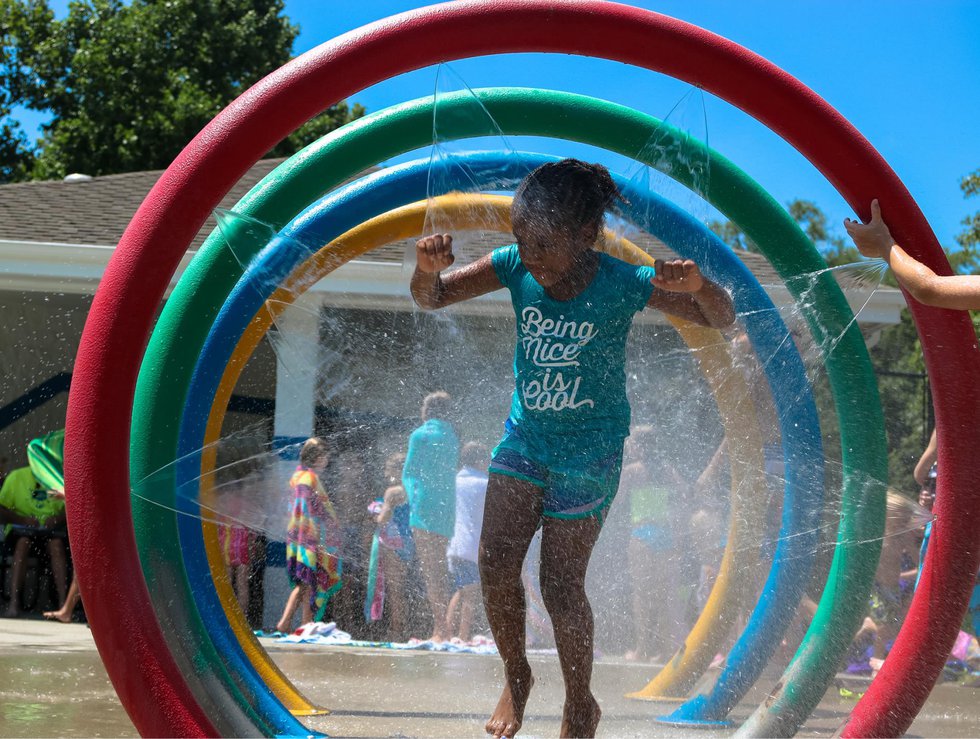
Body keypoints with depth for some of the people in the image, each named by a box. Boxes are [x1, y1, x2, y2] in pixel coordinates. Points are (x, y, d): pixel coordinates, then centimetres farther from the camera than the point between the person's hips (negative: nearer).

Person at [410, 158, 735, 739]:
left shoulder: (623, 285, -21)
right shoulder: (515, 268, -13)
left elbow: (721, 320, -14)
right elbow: (431, 298, -10)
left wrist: (699, 286, -39)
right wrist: (428, 267, -35)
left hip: (589, 449, -3)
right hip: (525, 434, 3)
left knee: (561, 584, -4)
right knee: (496, 559, -11)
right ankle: (516, 676, 13)